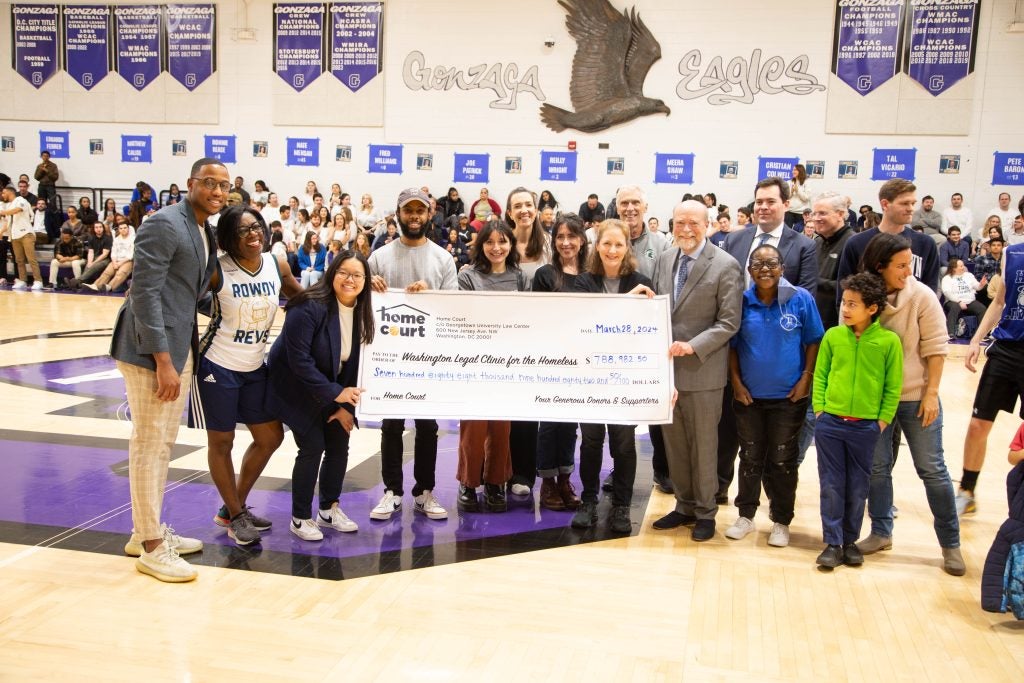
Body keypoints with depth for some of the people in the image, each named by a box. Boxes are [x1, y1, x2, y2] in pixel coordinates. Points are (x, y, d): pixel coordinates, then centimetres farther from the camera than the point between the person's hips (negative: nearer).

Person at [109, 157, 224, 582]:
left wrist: (180, 356, 11)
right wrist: (162, 361, -22)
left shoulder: (207, 231, 13)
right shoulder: (164, 224, -14)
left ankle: (148, 531, 29)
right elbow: (145, 293, -19)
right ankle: (152, 548, 9)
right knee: (148, 445, -1)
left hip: (180, 348, 9)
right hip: (151, 351, -9)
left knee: (163, 444, 16)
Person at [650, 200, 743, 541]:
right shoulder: (664, 259, 8)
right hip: (666, 366, 5)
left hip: (702, 371, -5)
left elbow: (729, 322, -11)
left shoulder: (726, 266, -10)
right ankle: (684, 505, 29)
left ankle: (705, 512, 22)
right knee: (674, 443, 14)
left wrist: (692, 347, -21)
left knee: (703, 445, 7)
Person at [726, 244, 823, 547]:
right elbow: (732, 345, 4)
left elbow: (813, 342, -1)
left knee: (782, 461, 9)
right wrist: (736, 381, -3)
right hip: (748, 395, 1)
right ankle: (746, 515, 26)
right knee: (750, 457, 12)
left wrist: (805, 379, -7)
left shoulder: (801, 299, -7)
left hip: (789, 396, -1)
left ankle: (781, 521, 23)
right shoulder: (742, 301, -4)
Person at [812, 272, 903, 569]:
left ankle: (850, 541, 26)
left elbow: (893, 386, 0)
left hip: (866, 427, -1)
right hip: (829, 423, 1)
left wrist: (882, 420, -3)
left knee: (857, 488, 11)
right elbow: (820, 375, 5)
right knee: (831, 485, 5)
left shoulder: (889, 341, -5)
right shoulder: (833, 335, -1)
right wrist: (819, 409, -2)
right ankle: (833, 543, 15)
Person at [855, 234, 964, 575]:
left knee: (932, 468, 5)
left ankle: (950, 543, 18)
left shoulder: (921, 296, -11)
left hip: (916, 396, -2)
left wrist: (932, 393, -9)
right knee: (877, 466, 12)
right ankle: (880, 532, 28)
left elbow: (936, 347, -7)